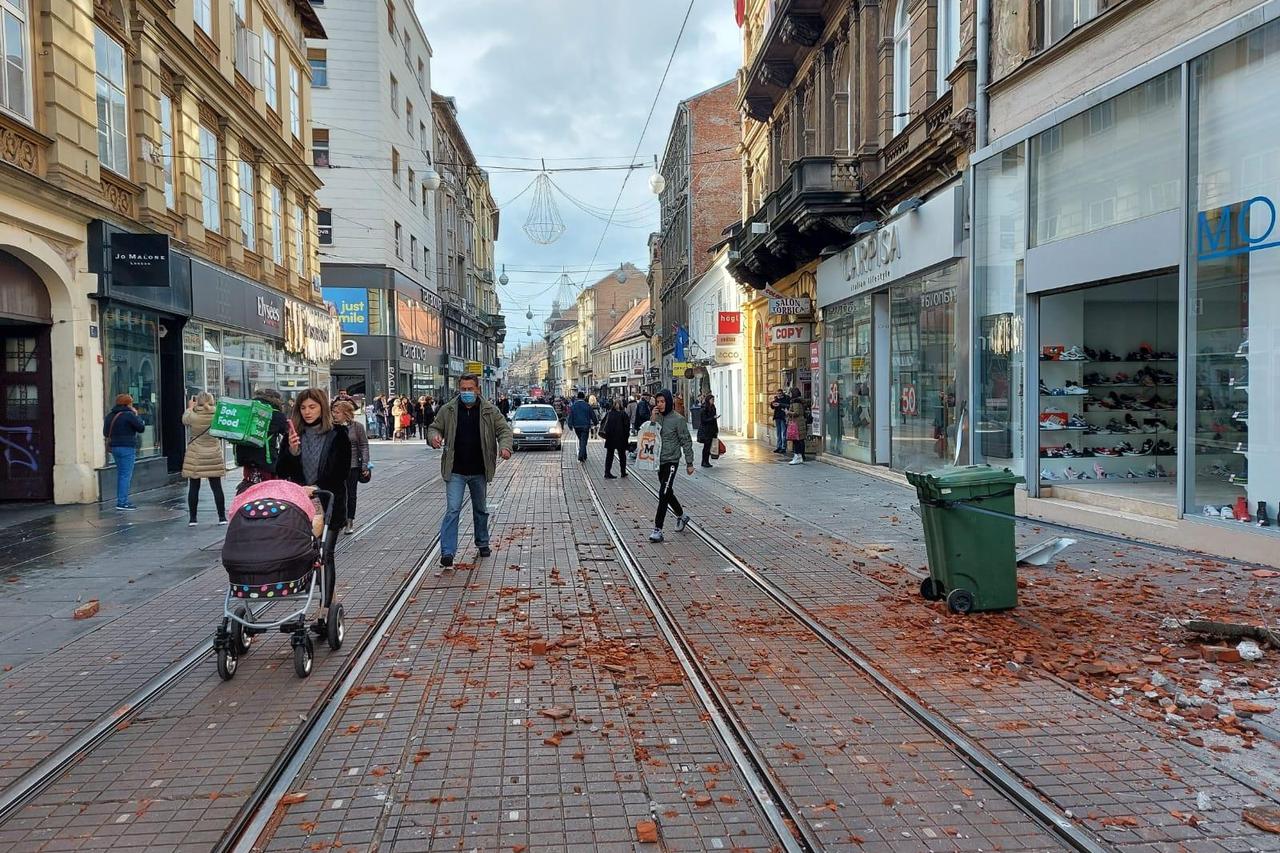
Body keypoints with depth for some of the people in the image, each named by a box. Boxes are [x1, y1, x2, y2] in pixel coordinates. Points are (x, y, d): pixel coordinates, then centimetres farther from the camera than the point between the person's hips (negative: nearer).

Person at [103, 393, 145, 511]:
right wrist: (136, 415, 3)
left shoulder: (109, 416, 11)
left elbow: (105, 433, 17)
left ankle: (121, 500, 20)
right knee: (126, 475, -6)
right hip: (127, 448, -8)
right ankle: (122, 502, -9)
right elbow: (141, 428, -7)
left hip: (114, 447, 8)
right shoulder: (129, 415, -13)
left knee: (120, 474, 16)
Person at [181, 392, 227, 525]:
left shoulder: (193, 416, -12)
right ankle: (222, 517, 9)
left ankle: (192, 518, 11)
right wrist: (210, 406, 22)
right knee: (217, 488, 6)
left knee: (194, 488, 6)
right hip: (214, 457, 1)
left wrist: (190, 407, 25)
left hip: (195, 457, -1)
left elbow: (184, 419, 11)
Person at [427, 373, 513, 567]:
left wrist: (505, 446, -21)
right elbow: (434, 427, 8)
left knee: (481, 509, 18)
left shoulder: (490, 410, -2)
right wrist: (434, 436, -17)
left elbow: (504, 429, -1)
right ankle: (447, 551, -8)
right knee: (452, 510, -9)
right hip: (455, 471, -2)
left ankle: (482, 543, 36)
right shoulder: (447, 410, -2)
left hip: (479, 471, 2)